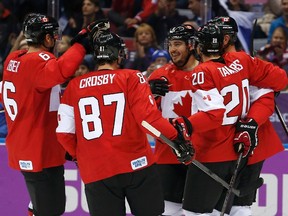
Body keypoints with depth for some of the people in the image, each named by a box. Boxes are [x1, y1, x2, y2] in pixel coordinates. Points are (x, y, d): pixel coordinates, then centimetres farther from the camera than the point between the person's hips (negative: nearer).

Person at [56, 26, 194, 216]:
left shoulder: (74, 86, 6)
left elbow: (64, 133, 4)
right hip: (136, 164, -2)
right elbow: (149, 116, -13)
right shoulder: (132, 78, -2)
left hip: (96, 172, 2)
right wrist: (176, 136, -2)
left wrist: (79, 155, 21)